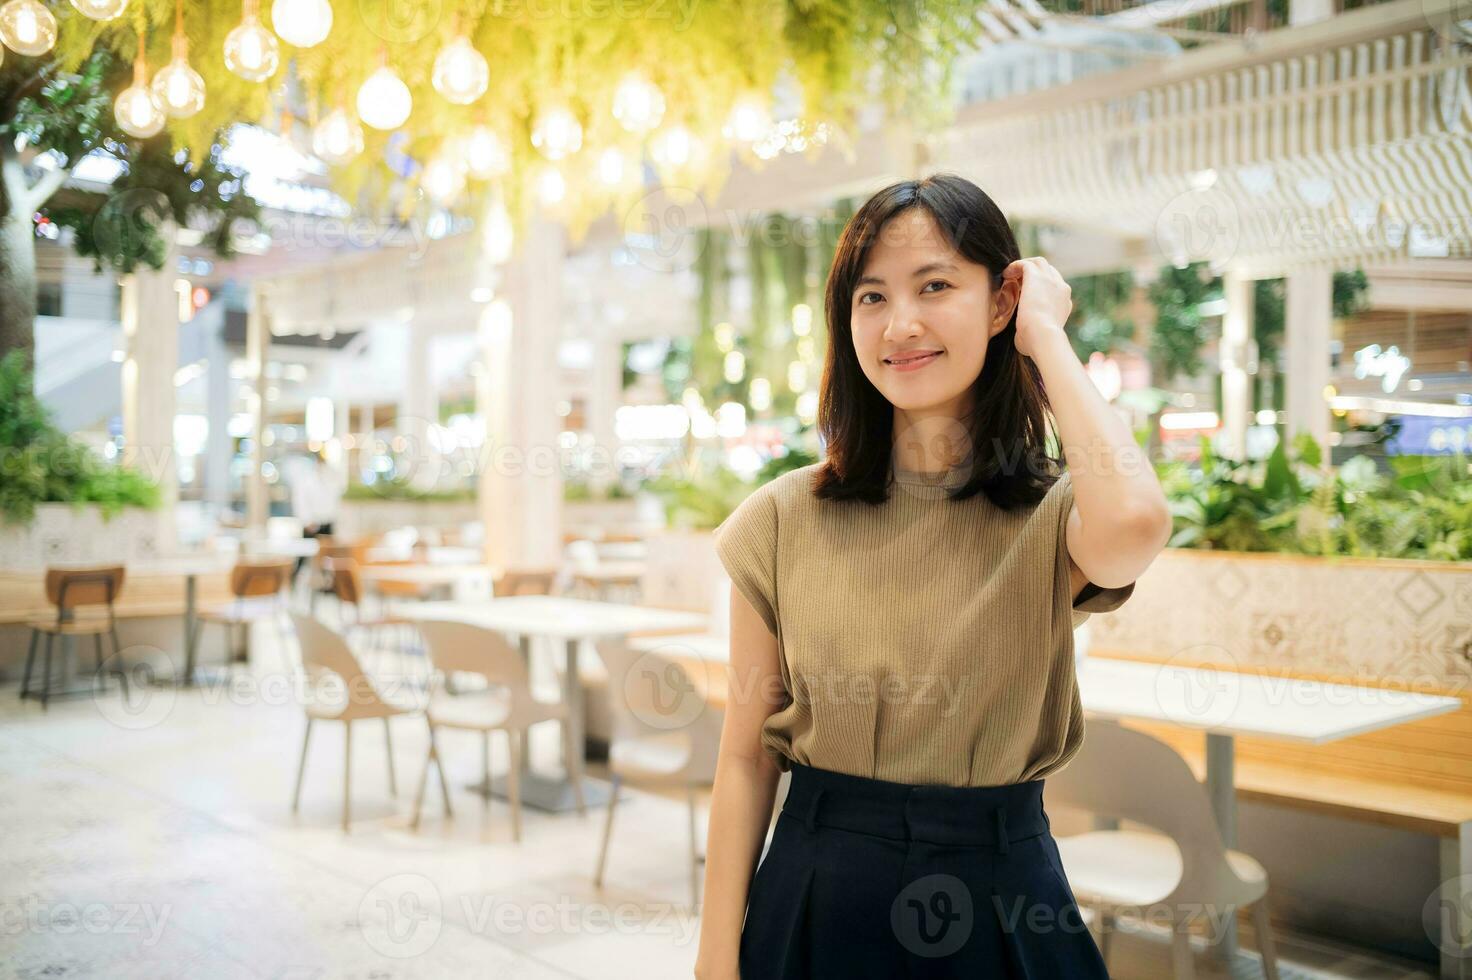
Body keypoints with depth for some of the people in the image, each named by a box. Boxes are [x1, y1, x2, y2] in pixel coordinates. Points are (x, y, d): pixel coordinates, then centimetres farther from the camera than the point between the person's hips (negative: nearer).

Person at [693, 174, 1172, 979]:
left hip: (1000, 910, 0)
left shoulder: (1054, 516, -8)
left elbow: (1134, 525, -33)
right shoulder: (785, 519, -5)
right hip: (815, 901, 1)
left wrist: (1046, 335, -19)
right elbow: (746, 757, -1)